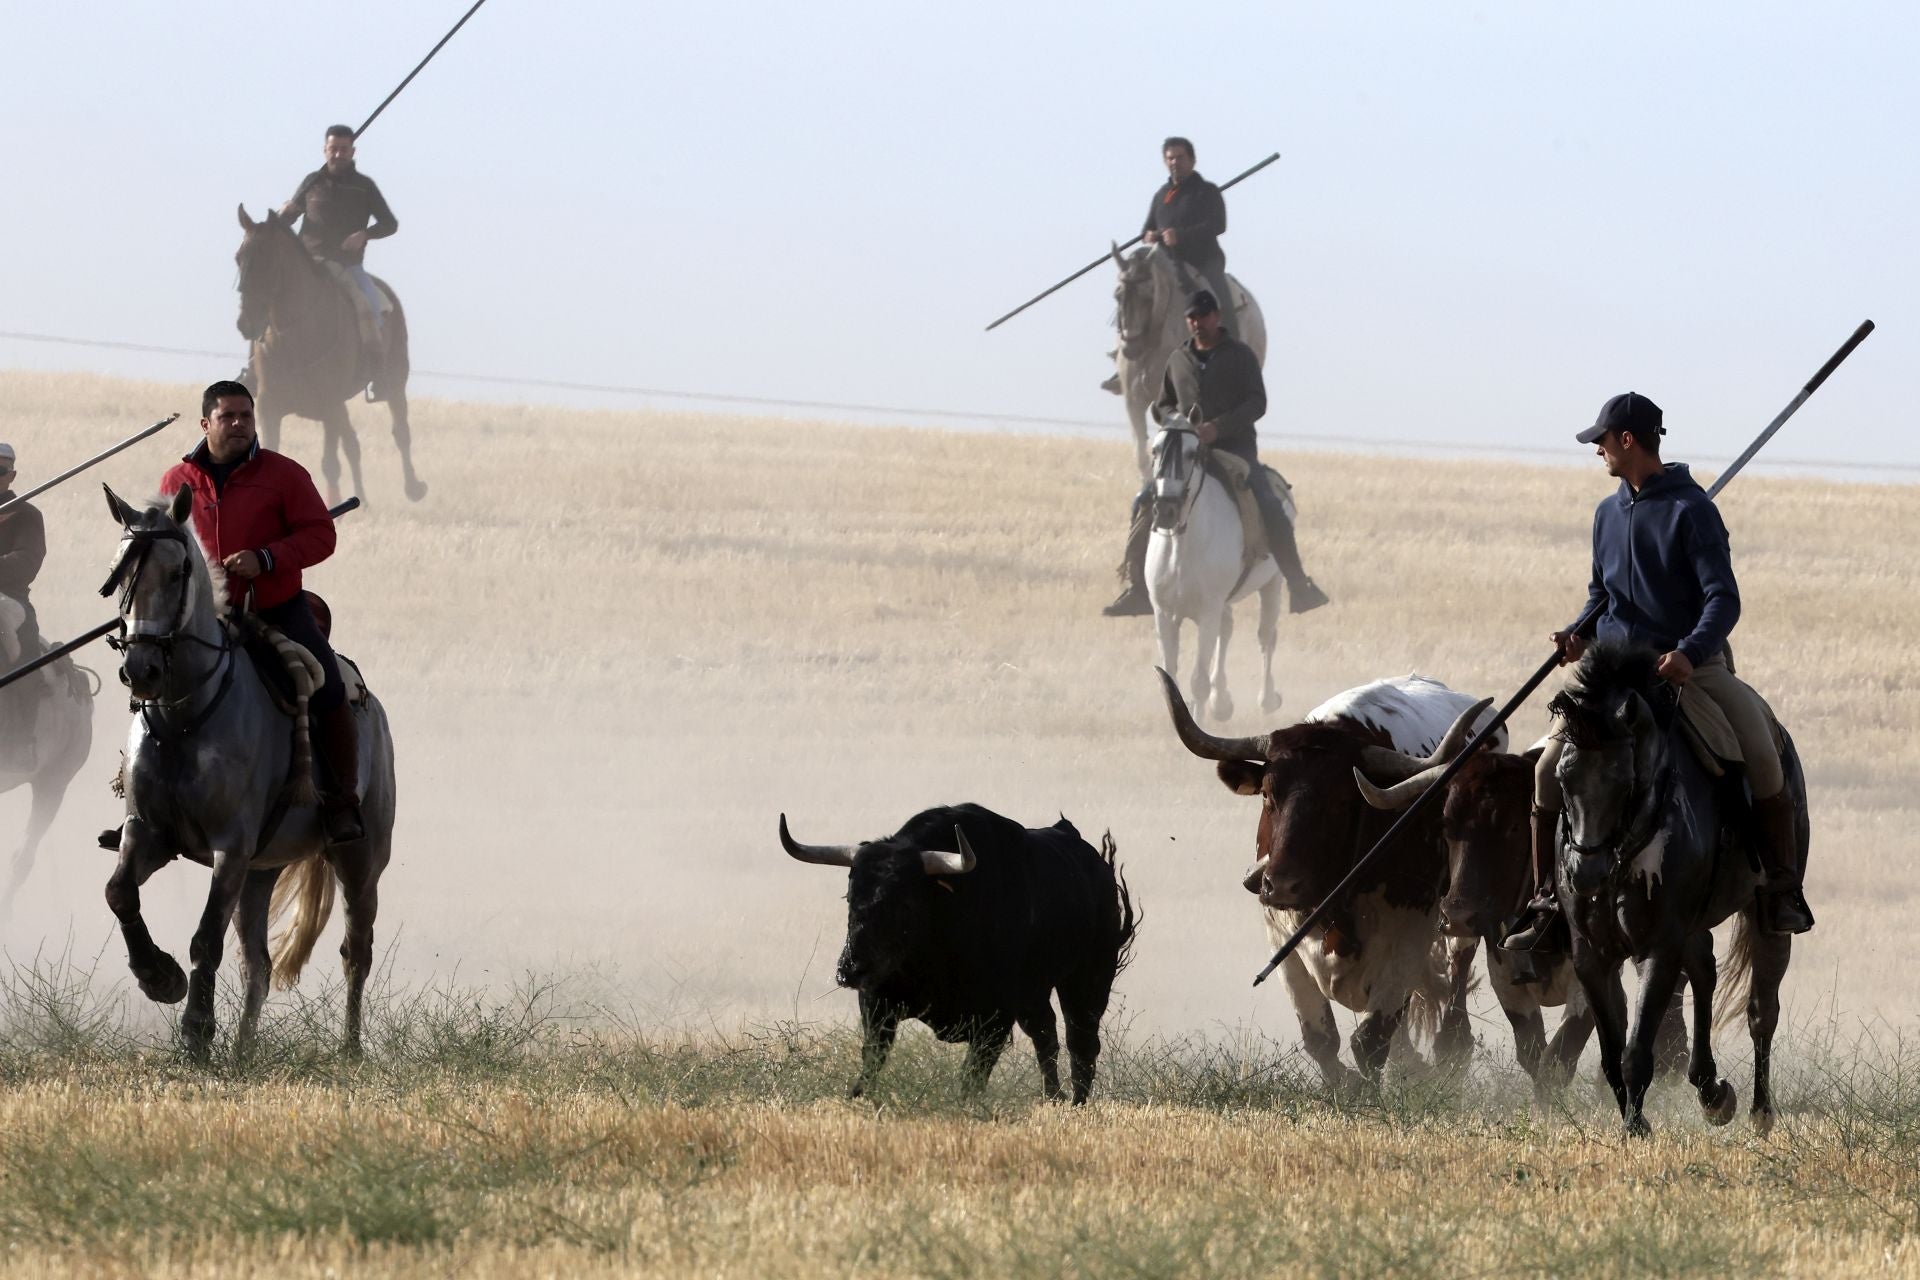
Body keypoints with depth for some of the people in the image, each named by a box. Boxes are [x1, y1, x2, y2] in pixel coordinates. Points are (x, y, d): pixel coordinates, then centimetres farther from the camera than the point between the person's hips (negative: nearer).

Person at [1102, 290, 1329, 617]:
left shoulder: (1240, 355, 3)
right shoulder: (1178, 361, 14)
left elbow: (1257, 403, -4)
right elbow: (1161, 407, 21)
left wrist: (1219, 427, -18)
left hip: (1236, 446, -3)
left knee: (1269, 508, -23)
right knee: (1146, 501, -14)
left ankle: (1297, 584, -17)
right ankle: (1136, 586, -7)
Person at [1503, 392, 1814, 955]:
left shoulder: (1692, 509, -7)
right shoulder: (1609, 513, 13)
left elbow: (1723, 599, -14)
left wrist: (1690, 653, -31)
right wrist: (1579, 634, 3)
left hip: (1692, 663, -5)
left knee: (1762, 755, -25)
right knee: (1550, 767, -12)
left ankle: (1783, 889, -11)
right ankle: (1546, 903, -1)